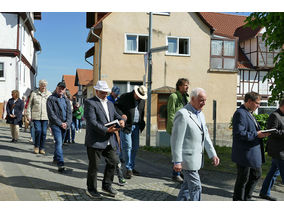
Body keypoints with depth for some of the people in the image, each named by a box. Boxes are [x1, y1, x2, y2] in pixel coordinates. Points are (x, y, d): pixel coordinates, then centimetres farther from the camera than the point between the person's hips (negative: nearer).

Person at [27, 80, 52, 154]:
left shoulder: (49, 94, 8)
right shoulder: (34, 93, 4)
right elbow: (29, 105, 8)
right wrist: (29, 115, 2)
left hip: (45, 116, 2)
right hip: (36, 116, -1)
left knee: (44, 132, 1)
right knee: (38, 130, -10)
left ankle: (42, 148, 13)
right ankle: (36, 146, 10)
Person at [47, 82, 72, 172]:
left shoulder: (66, 100, 15)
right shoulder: (51, 99, -2)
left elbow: (69, 112, 9)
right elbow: (51, 114, -9)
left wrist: (67, 123, -7)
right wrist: (60, 123, -13)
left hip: (65, 125, 6)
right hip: (55, 124, -5)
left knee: (60, 142, 14)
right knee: (58, 142, -16)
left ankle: (56, 158, 33)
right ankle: (60, 164, -20)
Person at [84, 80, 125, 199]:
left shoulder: (110, 103, 17)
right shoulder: (90, 103, -9)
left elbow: (115, 114, 18)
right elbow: (92, 122, -17)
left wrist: (120, 120, -7)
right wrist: (106, 130, -22)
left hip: (109, 141, 7)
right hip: (95, 140, -7)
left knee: (113, 161, 12)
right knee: (94, 166, 4)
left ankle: (107, 185, 31)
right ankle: (91, 189, 23)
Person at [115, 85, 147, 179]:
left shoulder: (142, 100, 10)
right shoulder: (125, 97, -6)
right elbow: (116, 106, -5)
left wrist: (141, 124, 11)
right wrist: (121, 114, -20)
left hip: (136, 126, 6)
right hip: (126, 125, -5)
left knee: (135, 147, 9)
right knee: (127, 146, -7)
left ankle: (132, 167, 23)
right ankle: (129, 169, 2)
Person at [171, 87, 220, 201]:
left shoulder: (200, 114, 11)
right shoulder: (182, 114, -18)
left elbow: (205, 136, 13)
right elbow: (176, 140, -19)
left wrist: (213, 154, 6)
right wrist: (177, 161, -20)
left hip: (196, 158, 9)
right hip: (187, 158, -9)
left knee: (187, 185, 19)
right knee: (195, 187, -2)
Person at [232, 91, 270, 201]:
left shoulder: (249, 113, 16)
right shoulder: (240, 113, -17)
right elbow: (239, 133, -26)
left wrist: (261, 133, 4)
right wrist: (256, 134, -21)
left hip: (254, 153, 10)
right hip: (244, 154, -10)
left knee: (256, 175, 19)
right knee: (243, 179, 3)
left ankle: (246, 198, 32)